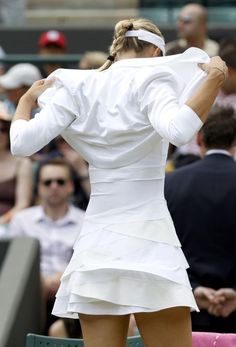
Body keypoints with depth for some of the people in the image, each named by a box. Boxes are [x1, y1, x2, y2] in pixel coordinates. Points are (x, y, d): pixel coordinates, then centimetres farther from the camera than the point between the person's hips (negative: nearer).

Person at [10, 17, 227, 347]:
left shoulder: (79, 87, 8)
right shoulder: (151, 79, -3)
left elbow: (23, 143, 0)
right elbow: (178, 129, -24)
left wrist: (26, 101, 18)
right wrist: (214, 79, -16)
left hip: (97, 244, 4)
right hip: (148, 240, -4)